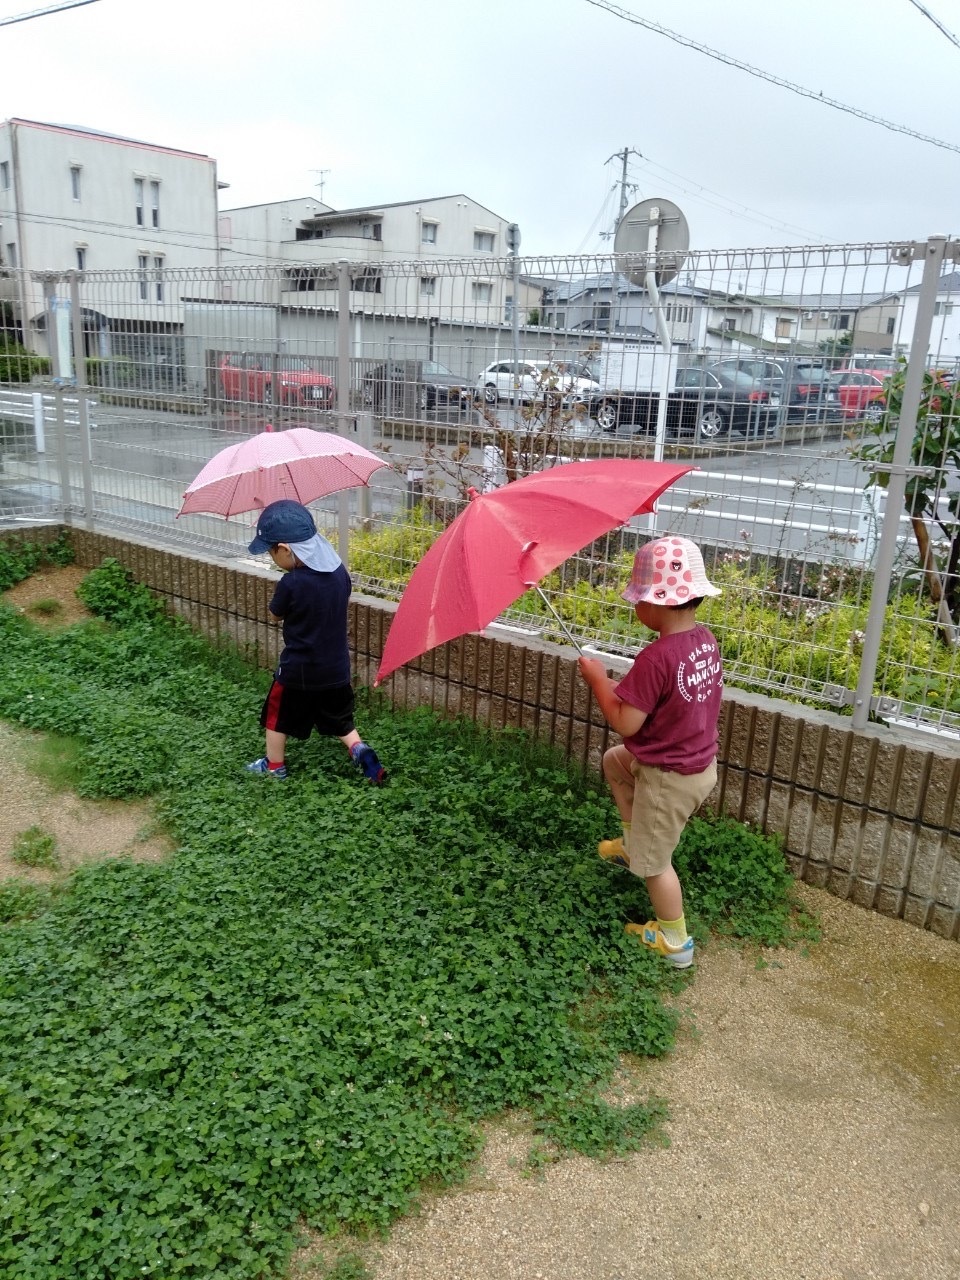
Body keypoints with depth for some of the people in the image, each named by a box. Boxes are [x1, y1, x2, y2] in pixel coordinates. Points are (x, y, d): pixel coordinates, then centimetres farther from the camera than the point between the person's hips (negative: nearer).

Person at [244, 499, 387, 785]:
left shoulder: (291, 583, -24)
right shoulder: (339, 571, -8)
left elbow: (276, 614, -5)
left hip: (298, 670, -5)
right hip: (336, 667, 5)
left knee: (277, 716, 19)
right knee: (339, 717, 24)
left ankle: (274, 766, 32)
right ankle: (360, 750, 5)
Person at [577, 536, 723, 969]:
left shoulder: (655, 658, -32)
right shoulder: (706, 639, -6)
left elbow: (624, 723, -26)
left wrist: (597, 679, -13)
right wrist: (627, 687, 4)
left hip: (669, 778, -8)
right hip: (702, 763, 9)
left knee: (654, 860, 14)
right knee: (614, 761, 30)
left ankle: (675, 942, 31)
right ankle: (633, 840, 41)